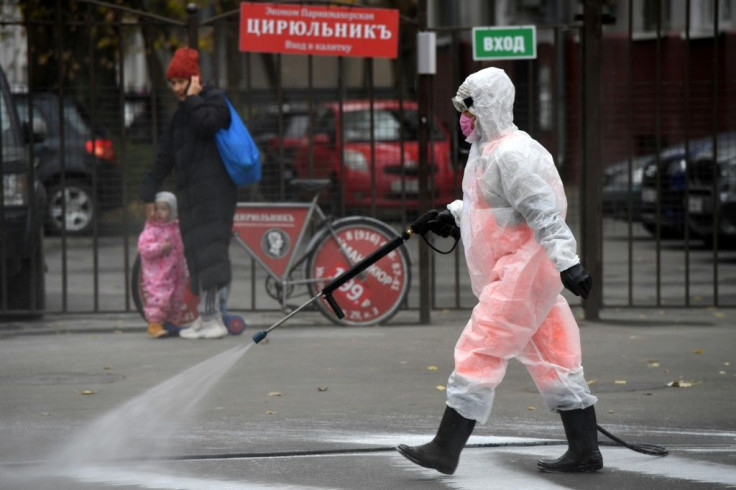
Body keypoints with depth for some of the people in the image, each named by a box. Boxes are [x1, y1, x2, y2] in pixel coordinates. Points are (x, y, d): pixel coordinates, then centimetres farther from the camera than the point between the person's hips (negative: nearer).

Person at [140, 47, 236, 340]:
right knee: (196, 252, 4)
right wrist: (149, 192, 29)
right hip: (190, 192, 8)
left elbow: (207, 124, -24)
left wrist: (193, 98, -8)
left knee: (210, 248, -15)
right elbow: (165, 157, 27)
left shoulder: (214, 100, -1)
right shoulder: (182, 114, 22)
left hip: (214, 188, -8)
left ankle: (214, 318, -20)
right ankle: (206, 315, 5)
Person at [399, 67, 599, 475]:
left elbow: (544, 211, -24)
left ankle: (446, 450, -4)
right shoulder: (489, 150, 15)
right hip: (514, 271, 11)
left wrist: (566, 261, -30)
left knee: (479, 353, -8)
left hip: (523, 270, -11)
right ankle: (585, 450, 15)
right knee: (552, 359, 11)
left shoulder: (512, 154, -17)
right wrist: (454, 215, 20)